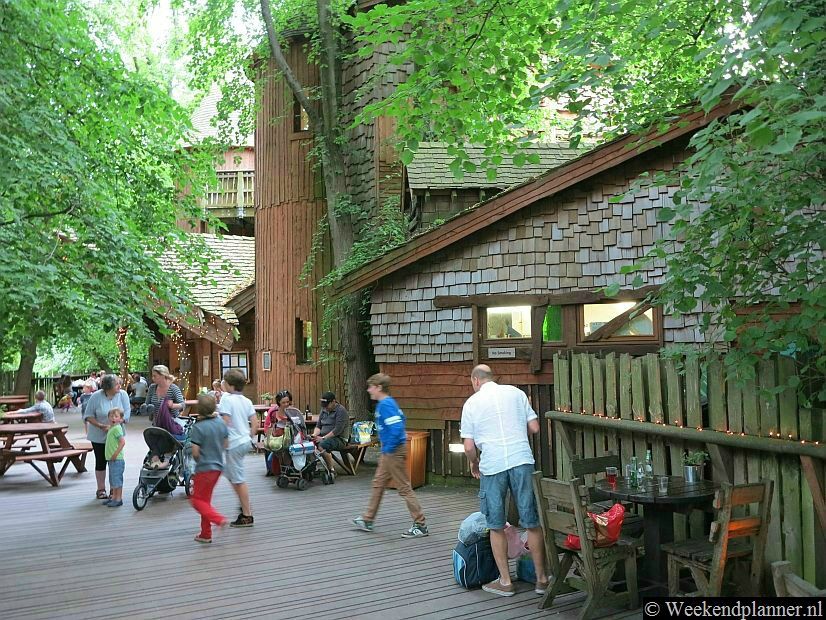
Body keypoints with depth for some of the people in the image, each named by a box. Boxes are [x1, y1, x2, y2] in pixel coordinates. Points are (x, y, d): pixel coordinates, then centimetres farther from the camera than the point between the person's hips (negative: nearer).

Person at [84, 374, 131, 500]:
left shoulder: (122, 395, -9)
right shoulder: (96, 397, -12)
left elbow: (126, 414, -12)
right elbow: (88, 415, -6)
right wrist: (100, 425, -20)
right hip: (98, 436, -1)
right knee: (101, 461, 8)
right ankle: (101, 489, 20)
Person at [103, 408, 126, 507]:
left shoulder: (117, 428, -15)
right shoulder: (111, 428, 14)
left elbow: (122, 441, -23)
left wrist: (115, 453, -22)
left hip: (117, 459, -10)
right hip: (111, 459, 10)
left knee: (117, 480, -5)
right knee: (113, 480, 16)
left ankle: (119, 499, 0)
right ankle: (114, 498, 24)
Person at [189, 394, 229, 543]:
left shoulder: (198, 427, -18)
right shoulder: (221, 423, 2)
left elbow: (195, 452, -16)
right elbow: (225, 445, 10)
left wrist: (199, 461, 4)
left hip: (204, 468, -7)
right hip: (218, 465, 7)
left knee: (197, 500, 5)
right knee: (205, 499, 17)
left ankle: (218, 519, -15)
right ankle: (205, 534, 20)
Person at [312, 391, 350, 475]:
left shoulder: (341, 411, -10)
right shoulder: (323, 410, 16)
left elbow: (337, 430, -18)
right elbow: (318, 426, 17)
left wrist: (323, 438, -20)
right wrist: (315, 435, -5)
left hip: (339, 439, -7)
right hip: (325, 437, 7)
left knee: (322, 445, -36)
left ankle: (331, 470, -22)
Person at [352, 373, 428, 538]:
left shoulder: (386, 405, -20)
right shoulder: (386, 403, 11)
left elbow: (397, 428, -30)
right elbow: (401, 418, 24)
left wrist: (388, 448, -19)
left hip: (394, 452, -11)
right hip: (389, 452, 11)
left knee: (404, 488, -4)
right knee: (378, 484, 17)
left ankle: (420, 526, 2)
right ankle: (367, 520, 28)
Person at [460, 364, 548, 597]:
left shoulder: (471, 403, 5)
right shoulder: (516, 393, 10)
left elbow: (469, 446, 1)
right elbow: (534, 428, 8)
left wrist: (474, 464, 20)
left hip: (492, 466, -2)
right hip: (522, 461, 2)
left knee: (496, 527, 11)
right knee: (532, 523, 9)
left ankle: (505, 581, 16)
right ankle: (541, 578, 16)